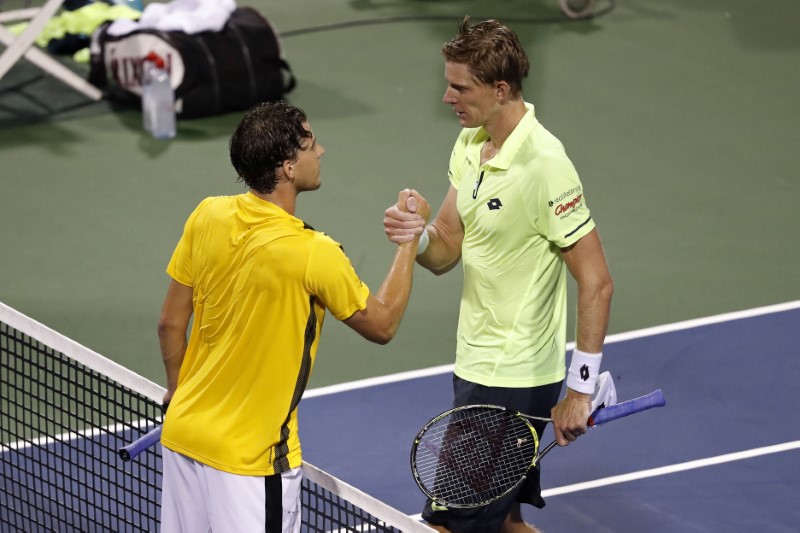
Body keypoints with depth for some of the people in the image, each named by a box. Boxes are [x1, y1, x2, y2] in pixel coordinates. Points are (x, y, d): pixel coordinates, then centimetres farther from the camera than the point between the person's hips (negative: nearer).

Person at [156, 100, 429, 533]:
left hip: (183, 432, 6)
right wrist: (409, 239, 2)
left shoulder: (207, 216, -6)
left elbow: (171, 322, 5)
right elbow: (382, 325, -6)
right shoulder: (314, 254, -22)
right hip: (251, 459, -6)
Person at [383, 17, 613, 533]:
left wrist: (579, 392, -19)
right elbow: (446, 253, 8)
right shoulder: (471, 144, 6)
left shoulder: (544, 165, -21)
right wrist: (417, 235, -16)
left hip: (512, 381, -9)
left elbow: (596, 282, -20)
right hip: (477, 366, 9)